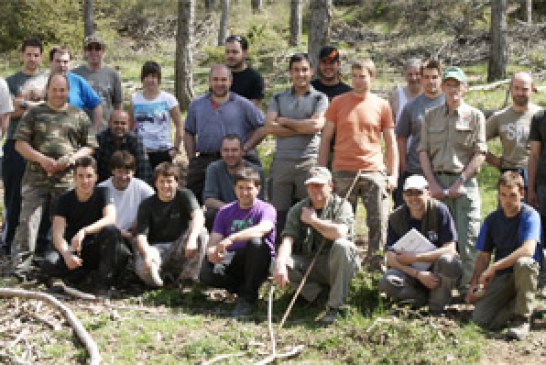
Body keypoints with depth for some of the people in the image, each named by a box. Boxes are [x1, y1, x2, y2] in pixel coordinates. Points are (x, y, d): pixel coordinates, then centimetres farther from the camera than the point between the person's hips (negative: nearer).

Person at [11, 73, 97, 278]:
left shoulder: (79, 116, 12)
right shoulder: (34, 113, 10)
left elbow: (89, 146, 11)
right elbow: (20, 143, 4)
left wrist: (72, 158, -8)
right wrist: (41, 159, -11)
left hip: (67, 179, 1)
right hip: (36, 178, -1)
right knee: (28, 221, -8)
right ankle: (19, 268, -7)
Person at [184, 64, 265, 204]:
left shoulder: (243, 105, 5)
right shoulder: (197, 105, 15)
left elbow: (262, 127, 2)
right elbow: (189, 133, 18)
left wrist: (245, 148, -7)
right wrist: (192, 159, 5)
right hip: (203, 161, 2)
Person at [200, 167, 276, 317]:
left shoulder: (266, 209, -6)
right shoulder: (225, 211, 8)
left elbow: (262, 229, -29)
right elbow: (214, 241, 0)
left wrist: (231, 238, -42)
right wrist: (212, 252, -26)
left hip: (259, 265, -3)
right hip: (233, 263, 3)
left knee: (256, 241, -35)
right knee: (206, 274, -26)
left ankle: (248, 297, -20)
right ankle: (243, 289, 1)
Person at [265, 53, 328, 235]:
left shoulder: (319, 98, 8)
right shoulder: (278, 98, 15)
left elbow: (317, 124, -9)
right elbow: (269, 127, 0)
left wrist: (284, 121, 0)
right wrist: (303, 129, -6)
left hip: (309, 161, -2)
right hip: (282, 160, 2)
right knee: (278, 212, 2)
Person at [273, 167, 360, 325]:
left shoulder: (341, 205, -6)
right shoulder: (297, 210, 2)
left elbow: (340, 233, -27)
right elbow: (287, 239, -13)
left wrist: (312, 220, -15)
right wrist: (280, 264, -32)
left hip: (336, 266, -2)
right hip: (308, 264, 3)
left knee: (341, 246, -35)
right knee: (278, 262, -23)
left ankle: (334, 306, -26)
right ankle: (319, 291, -8)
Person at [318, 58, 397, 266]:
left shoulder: (382, 105, 8)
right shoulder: (338, 103, 6)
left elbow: (390, 142, 11)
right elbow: (326, 139, 8)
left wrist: (393, 174, 2)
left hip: (373, 172, 1)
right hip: (343, 173, 0)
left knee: (379, 222, -1)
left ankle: (377, 264, 10)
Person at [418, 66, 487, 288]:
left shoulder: (475, 116, 6)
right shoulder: (431, 116, 14)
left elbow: (480, 153, 0)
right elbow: (423, 151, 10)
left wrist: (461, 181, -10)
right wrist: (432, 183, -2)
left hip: (465, 182, -2)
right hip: (437, 181, 3)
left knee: (467, 239, -7)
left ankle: (468, 286, -1)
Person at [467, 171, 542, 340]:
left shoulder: (530, 216, -11)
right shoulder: (492, 220, 5)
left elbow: (528, 250, -28)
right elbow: (483, 256, 8)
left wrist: (494, 267, -27)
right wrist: (474, 284, -9)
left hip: (527, 272, -3)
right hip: (501, 276, 3)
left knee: (523, 263, -40)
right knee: (481, 319, -19)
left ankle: (522, 318, -20)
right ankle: (514, 304, 12)